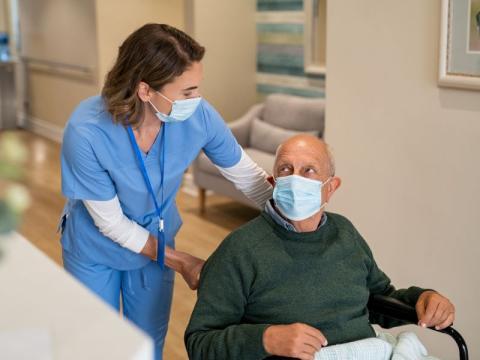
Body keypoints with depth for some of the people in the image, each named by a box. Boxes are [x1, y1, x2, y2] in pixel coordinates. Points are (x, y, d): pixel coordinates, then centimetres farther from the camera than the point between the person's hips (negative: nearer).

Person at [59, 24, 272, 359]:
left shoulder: (199, 115, -27)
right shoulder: (86, 131, -35)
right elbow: (111, 222, -23)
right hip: (96, 250, -2)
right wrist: (180, 262, -18)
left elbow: (247, 175, -10)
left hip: (156, 242, 3)